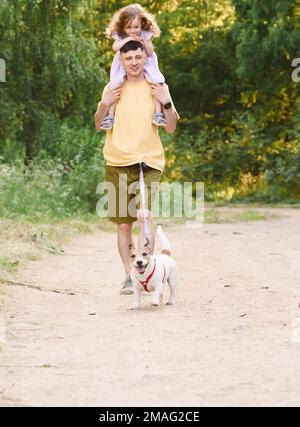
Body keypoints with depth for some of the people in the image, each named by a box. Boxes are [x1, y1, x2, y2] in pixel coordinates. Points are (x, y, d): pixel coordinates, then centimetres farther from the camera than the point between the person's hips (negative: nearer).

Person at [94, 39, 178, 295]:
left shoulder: (157, 88, 6)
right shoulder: (113, 89, 9)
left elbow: (171, 129, 5)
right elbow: (98, 126, 14)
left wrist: (166, 103, -11)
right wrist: (104, 105, -4)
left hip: (149, 161, -2)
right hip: (118, 163, 2)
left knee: (145, 214, -22)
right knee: (123, 224, 4)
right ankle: (129, 276, 14)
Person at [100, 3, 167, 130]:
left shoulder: (145, 35, -6)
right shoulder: (120, 36, -7)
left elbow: (150, 52, -7)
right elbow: (115, 47, -24)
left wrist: (144, 42, -23)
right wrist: (127, 39, -31)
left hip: (145, 65, 0)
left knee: (157, 81, -22)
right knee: (114, 84, -21)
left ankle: (158, 113, -18)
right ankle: (110, 115, -14)